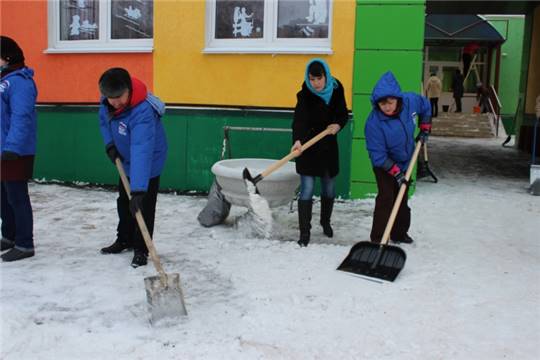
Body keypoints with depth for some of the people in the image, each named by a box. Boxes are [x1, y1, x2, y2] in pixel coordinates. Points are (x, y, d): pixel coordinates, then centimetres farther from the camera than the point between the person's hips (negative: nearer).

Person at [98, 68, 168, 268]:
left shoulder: (142, 113, -41)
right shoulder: (107, 102, -18)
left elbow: (142, 153, -49)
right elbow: (103, 118, 7)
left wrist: (138, 190, -55)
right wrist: (109, 143, -9)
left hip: (148, 163, -8)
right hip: (126, 161, 8)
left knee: (143, 207, -5)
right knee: (124, 202, 21)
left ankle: (141, 249, 13)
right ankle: (124, 239, 40)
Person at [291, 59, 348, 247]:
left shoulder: (336, 89, -4)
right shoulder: (305, 95, -18)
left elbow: (343, 114, 8)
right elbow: (299, 118, -34)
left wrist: (338, 124, -15)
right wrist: (297, 140, -51)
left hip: (329, 146, 4)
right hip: (307, 146, -4)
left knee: (329, 189, 15)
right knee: (306, 190, -8)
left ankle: (325, 222, 38)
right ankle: (304, 233, 0)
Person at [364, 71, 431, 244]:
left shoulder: (411, 100, -21)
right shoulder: (374, 123, -33)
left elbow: (426, 107, 6)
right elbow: (378, 156, -28)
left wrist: (424, 129, 3)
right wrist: (396, 172, -30)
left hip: (405, 162, 6)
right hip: (384, 166, -5)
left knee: (402, 199, 17)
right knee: (386, 199, -14)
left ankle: (399, 233, 33)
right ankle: (378, 239, -6)